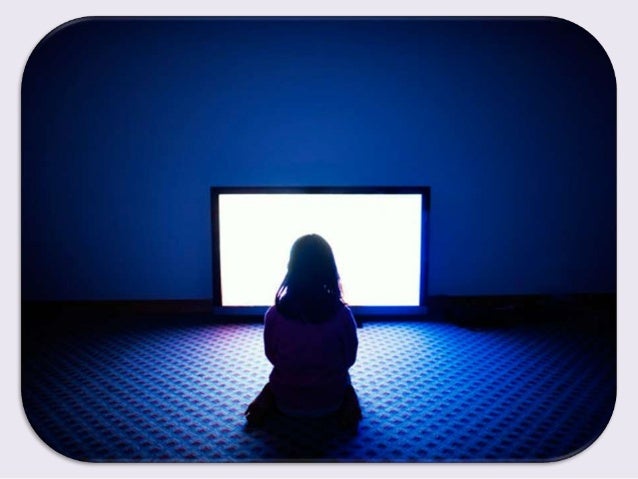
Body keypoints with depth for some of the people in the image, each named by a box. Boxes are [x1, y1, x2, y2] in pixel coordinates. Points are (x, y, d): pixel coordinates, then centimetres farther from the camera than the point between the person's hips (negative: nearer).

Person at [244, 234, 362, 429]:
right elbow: (349, 359, -5)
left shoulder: (274, 314, -18)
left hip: (286, 401, 2)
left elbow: (272, 357, -2)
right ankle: (347, 400, 4)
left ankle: (268, 397, 8)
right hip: (330, 401, -1)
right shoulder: (342, 313, -20)